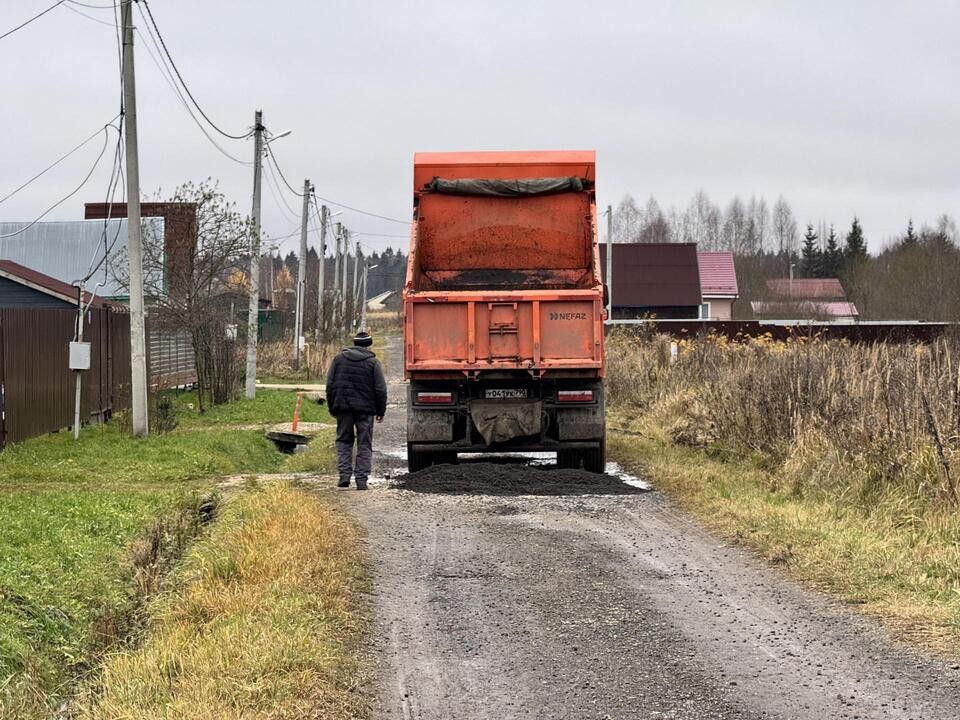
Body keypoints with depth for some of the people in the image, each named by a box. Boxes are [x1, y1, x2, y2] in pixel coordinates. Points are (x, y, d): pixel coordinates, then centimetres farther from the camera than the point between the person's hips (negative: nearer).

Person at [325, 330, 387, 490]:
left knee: (344, 441, 14)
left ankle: (344, 475, 0)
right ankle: (361, 479, 1)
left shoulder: (339, 358, 5)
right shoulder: (373, 362, -3)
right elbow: (380, 390, -5)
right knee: (364, 444, 6)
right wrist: (381, 411, 5)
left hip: (343, 407, 2)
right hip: (365, 409, -2)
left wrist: (332, 408, 11)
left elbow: (330, 385, 5)